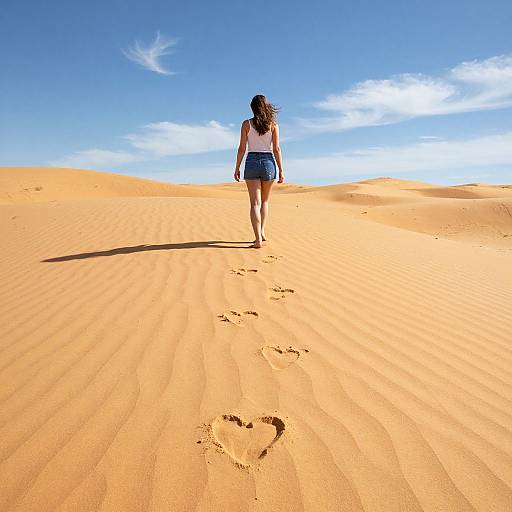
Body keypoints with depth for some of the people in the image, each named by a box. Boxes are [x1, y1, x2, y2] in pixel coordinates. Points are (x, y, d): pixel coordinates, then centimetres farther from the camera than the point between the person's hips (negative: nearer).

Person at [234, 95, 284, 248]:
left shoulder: (247, 124, 2)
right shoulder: (273, 124, 3)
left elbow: (242, 148, -1)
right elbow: (276, 149, -1)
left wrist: (237, 168, 6)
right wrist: (281, 170, 1)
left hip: (252, 162, -1)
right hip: (268, 162, 1)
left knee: (255, 203, -3)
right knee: (265, 201, 19)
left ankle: (258, 239, -12)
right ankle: (262, 232, 16)